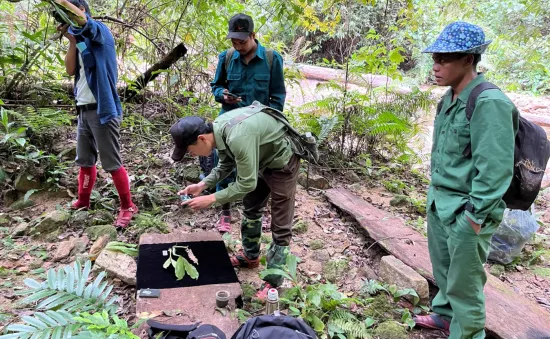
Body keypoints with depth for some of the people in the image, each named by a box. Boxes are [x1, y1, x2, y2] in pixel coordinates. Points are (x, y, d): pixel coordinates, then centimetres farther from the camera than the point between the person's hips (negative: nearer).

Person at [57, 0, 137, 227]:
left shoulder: (100, 32, -5)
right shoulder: (80, 40, 16)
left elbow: (83, 20, -28)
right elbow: (70, 70, 6)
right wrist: (71, 40, -1)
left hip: (103, 109, -8)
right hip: (84, 110, 8)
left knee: (111, 163, -4)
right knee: (85, 161, 17)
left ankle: (127, 207, 8)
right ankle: (83, 202, 31)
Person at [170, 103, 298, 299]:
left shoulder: (237, 137, -39)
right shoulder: (218, 128, -11)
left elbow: (247, 183, -32)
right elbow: (226, 164, 5)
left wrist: (212, 199, -24)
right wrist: (202, 185, -7)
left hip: (281, 162, -9)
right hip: (261, 160, 9)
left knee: (280, 225, -2)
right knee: (250, 209, 21)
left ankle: (272, 282, 8)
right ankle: (250, 256, 40)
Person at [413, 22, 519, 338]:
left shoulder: (489, 103, -21)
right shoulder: (450, 99, 6)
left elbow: (494, 169, -23)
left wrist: (475, 216, -20)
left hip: (466, 211, -8)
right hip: (440, 203, 9)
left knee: (464, 283, 8)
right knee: (443, 268, 25)